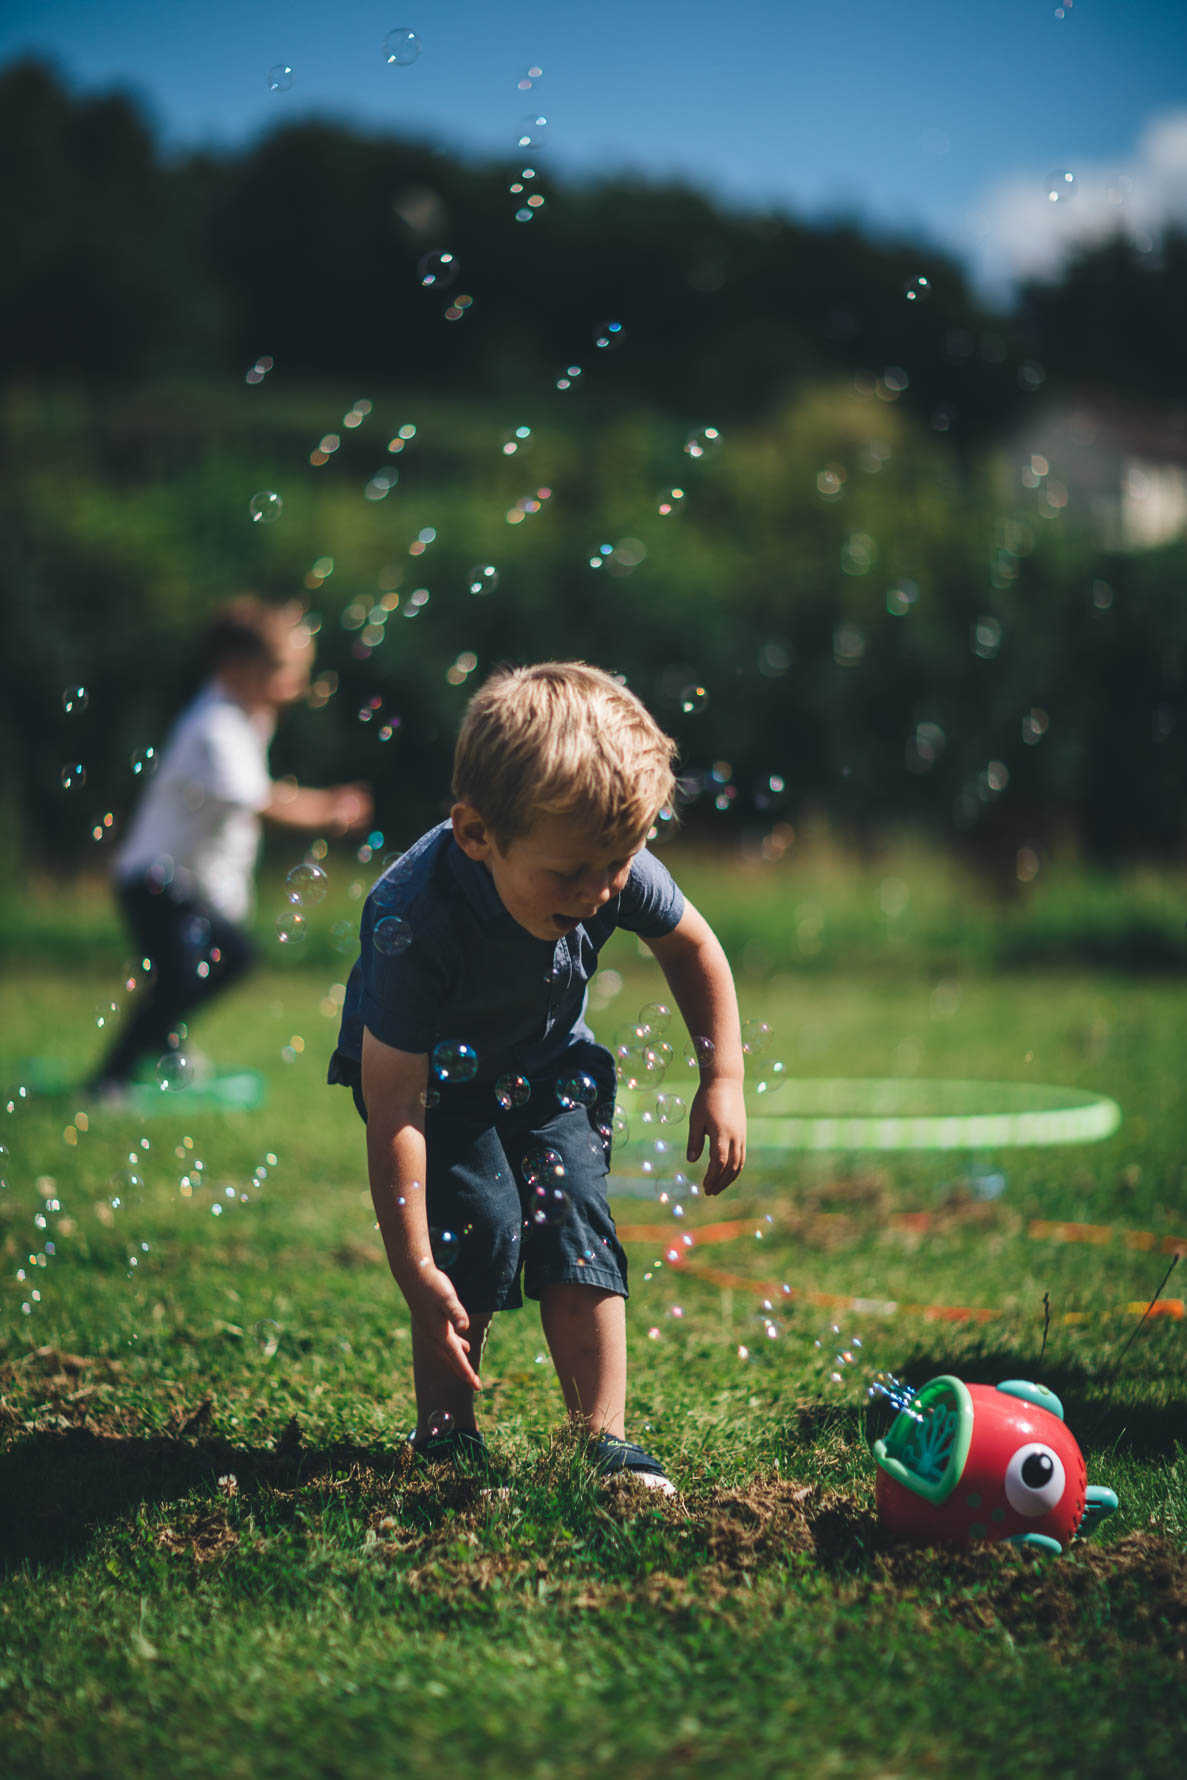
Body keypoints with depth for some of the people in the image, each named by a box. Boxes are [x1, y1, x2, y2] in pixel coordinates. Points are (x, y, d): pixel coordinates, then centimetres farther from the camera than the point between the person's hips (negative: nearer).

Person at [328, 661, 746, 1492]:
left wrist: (724, 1080, -6)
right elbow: (393, 1106, -36)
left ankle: (604, 1439, -9)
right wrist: (415, 1270, -35)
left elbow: (692, 947, -2)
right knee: (478, 1220, -19)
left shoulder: (617, 869, -28)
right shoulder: (413, 923, -41)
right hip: (435, 1075, -3)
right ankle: (447, 1433, -4)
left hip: (547, 1064, 4)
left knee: (575, 1211, -12)